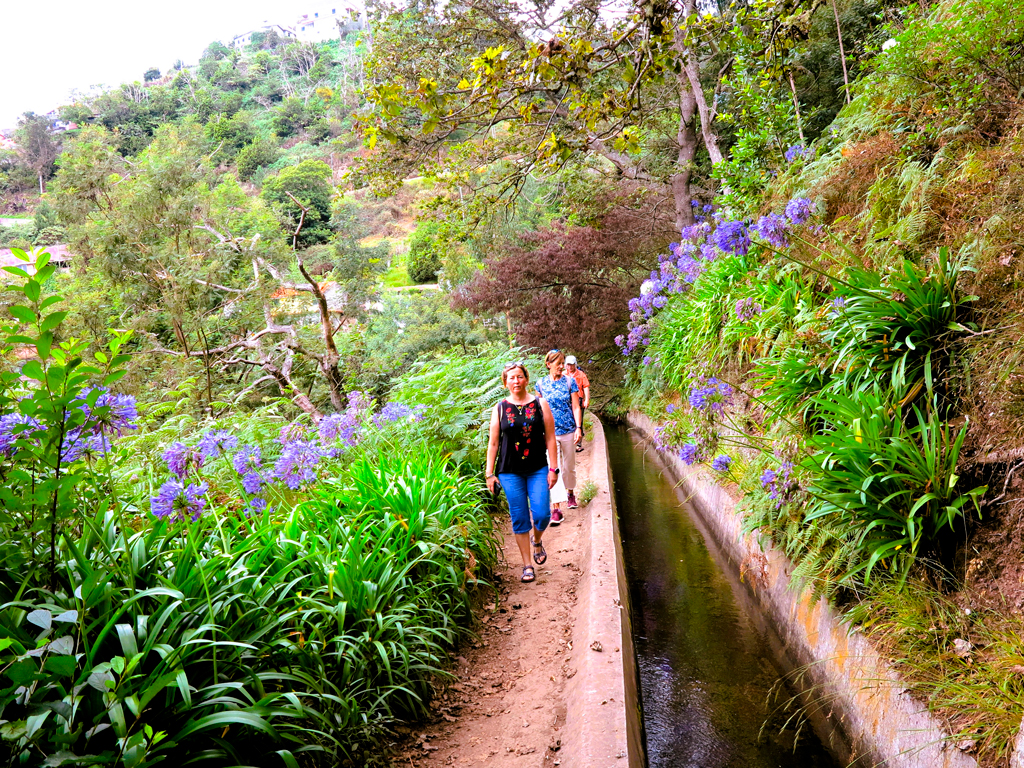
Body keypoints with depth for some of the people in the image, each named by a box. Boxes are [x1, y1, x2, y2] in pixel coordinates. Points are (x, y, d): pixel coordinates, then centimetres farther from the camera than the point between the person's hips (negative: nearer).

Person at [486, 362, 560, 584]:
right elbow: (493, 443, 5)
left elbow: (550, 439, 3)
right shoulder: (499, 409, 3)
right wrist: (490, 474, 1)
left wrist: (553, 469, -3)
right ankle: (527, 566, 13)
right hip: (510, 472, 0)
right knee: (519, 520, 1)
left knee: (542, 514, -8)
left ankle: (537, 540, 27)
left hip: (538, 469, 0)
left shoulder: (540, 405, 3)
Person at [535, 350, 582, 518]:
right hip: (550, 432, -1)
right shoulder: (541, 384, 0)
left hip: (568, 430, 1)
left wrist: (578, 428, -8)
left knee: (569, 466, 14)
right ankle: (556, 510, -5)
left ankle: (570, 493, 41)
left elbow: (576, 407, -1)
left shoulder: (570, 382, -2)